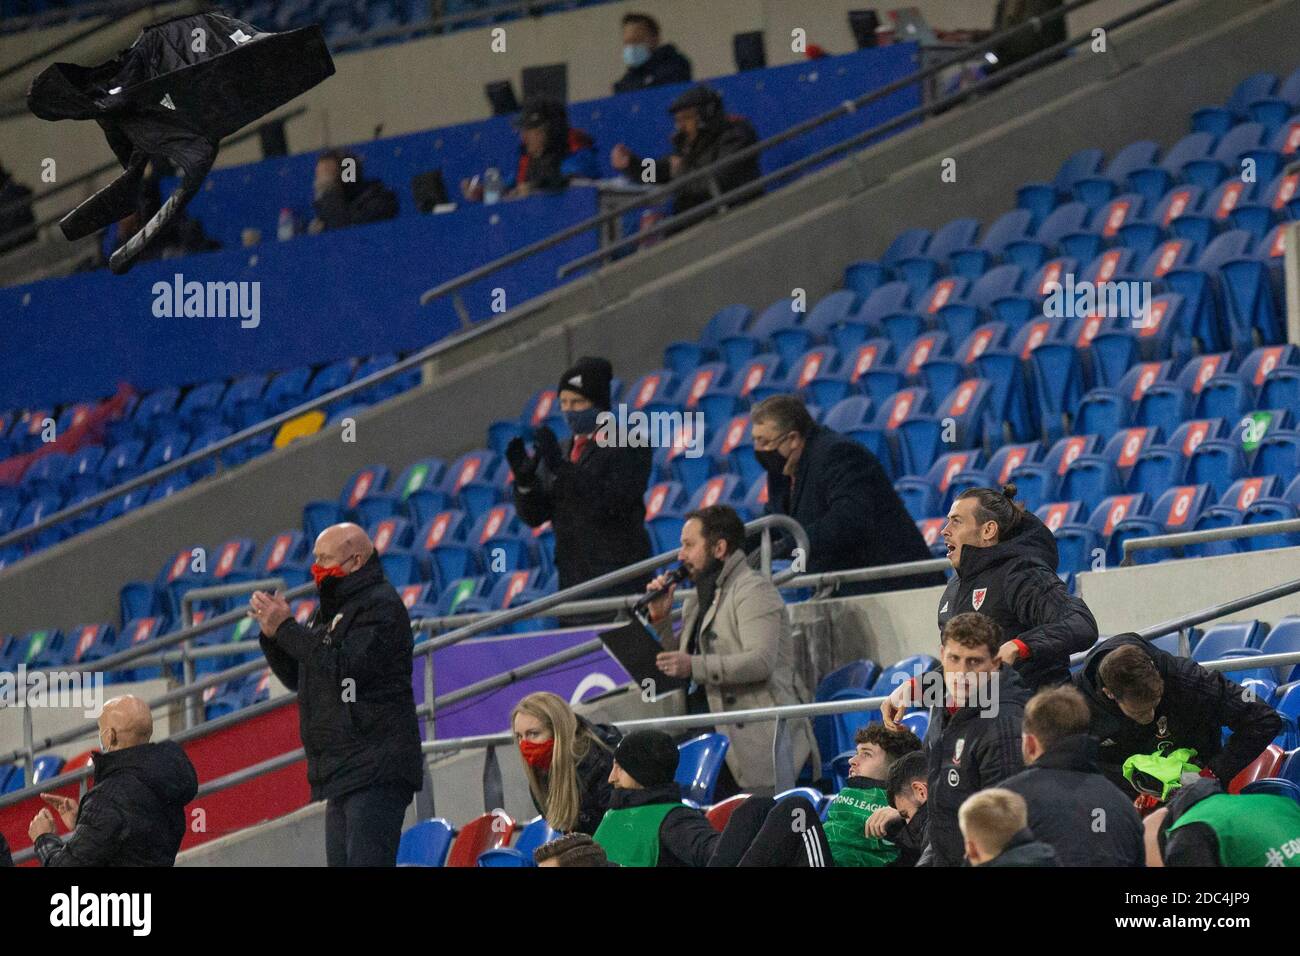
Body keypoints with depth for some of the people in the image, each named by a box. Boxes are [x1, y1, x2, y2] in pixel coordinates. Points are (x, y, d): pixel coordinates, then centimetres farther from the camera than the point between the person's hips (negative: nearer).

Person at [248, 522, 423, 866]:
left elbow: (346, 666, -22)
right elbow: (297, 677, 24)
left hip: (375, 770, -10)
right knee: (341, 863, 9)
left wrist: (286, 628, -16)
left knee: (366, 862, -18)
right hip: (341, 773, 10)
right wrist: (272, 633, 6)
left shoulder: (381, 606, -9)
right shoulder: (330, 610, 22)